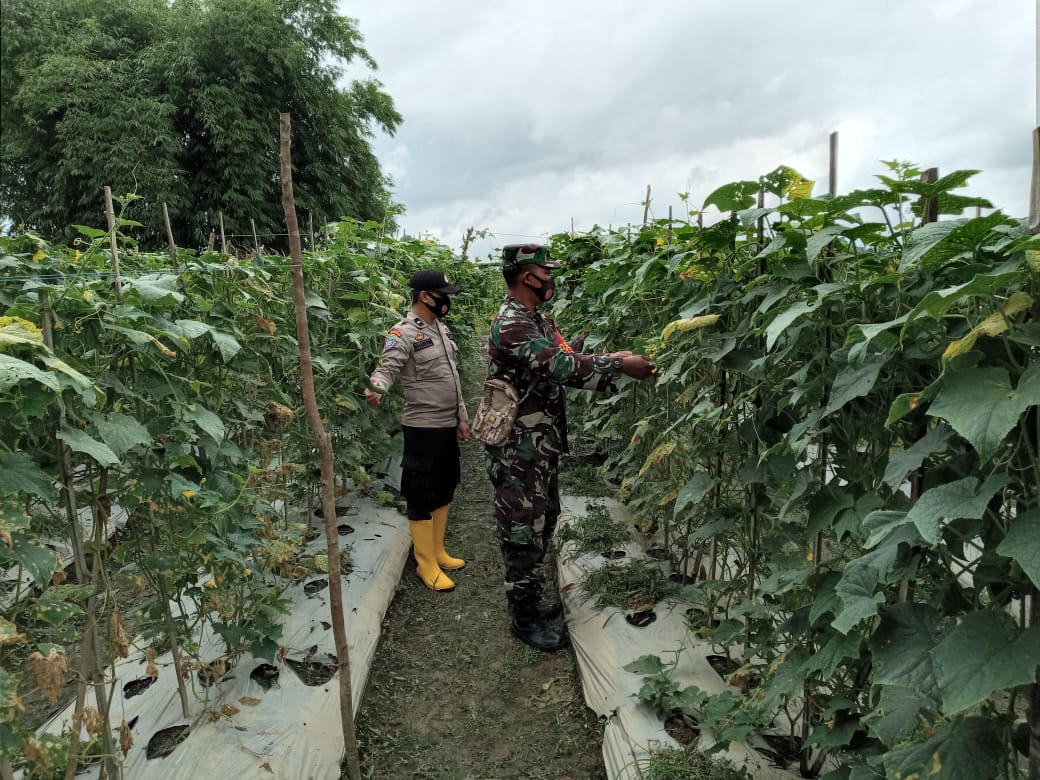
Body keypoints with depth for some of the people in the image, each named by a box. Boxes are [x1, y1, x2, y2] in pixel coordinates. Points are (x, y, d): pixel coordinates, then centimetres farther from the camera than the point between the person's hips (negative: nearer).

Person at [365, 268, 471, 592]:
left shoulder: (441, 328, 11)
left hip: (448, 425, 9)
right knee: (422, 496, 2)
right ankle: (426, 565, 14)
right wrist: (376, 388, -49)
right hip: (423, 428, -9)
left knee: (444, 490, 17)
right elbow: (386, 367, -27)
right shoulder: (403, 334, -14)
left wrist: (461, 417, 19)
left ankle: (438, 552, 32)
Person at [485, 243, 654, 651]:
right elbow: (558, 365, -29)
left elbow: (564, 362, 10)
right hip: (519, 449, -10)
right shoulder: (510, 324, -20)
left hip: (543, 444, 10)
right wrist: (618, 364, -21)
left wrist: (611, 362, -3)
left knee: (542, 523, 19)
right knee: (523, 531, 1)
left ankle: (528, 598, 35)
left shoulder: (538, 319, 14)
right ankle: (525, 618, 15)